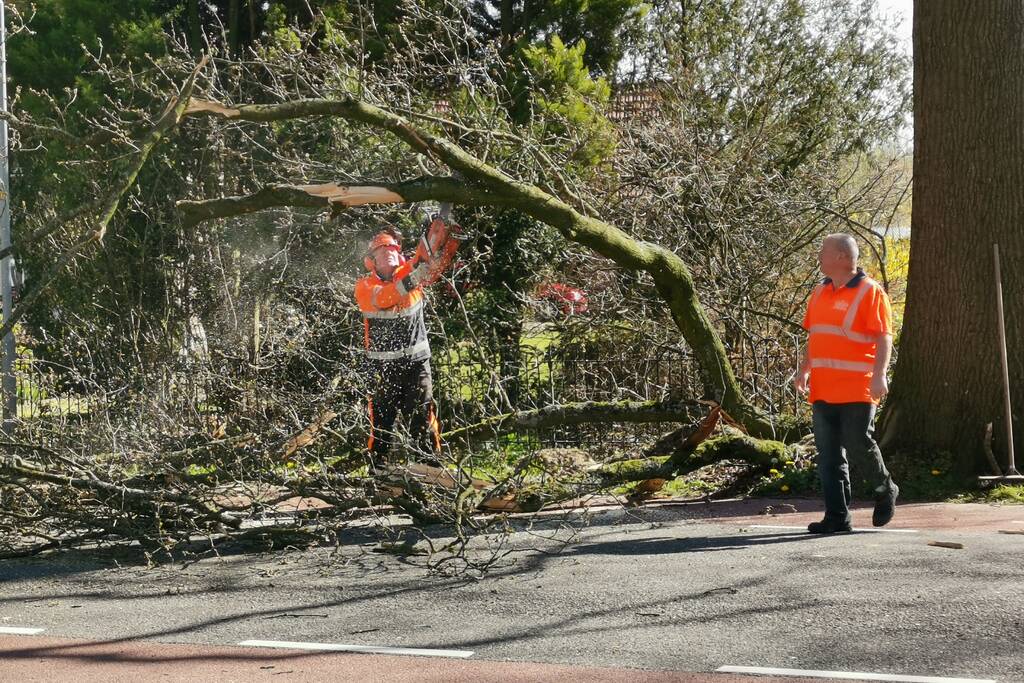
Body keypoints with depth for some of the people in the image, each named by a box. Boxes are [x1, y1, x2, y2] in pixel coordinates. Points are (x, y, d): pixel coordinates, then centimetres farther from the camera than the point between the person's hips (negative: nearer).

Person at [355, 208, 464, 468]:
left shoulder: (409, 272, 3)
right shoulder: (364, 287, -4)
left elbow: (434, 262, -14)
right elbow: (382, 298, -26)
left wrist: (450, 238, -35)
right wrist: (412, 278, -40)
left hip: (416, 361, 1)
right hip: (382, 366, -1)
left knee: (423, 418, -2)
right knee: (381, 419, 4)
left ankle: (431, 464, 1)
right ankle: (377, 469, 13)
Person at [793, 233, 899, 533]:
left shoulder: (870, 292, -6)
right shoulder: (820, 293, 15)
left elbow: (884, 337, -11)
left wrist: (879, 376, -22)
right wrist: (803, 370, 11)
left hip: (858, 389, -7)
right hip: (823, 390, 7)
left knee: (858, 444, -7)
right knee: (829, 454, 2)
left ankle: (885, 490, 21)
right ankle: (837, 517, 4)